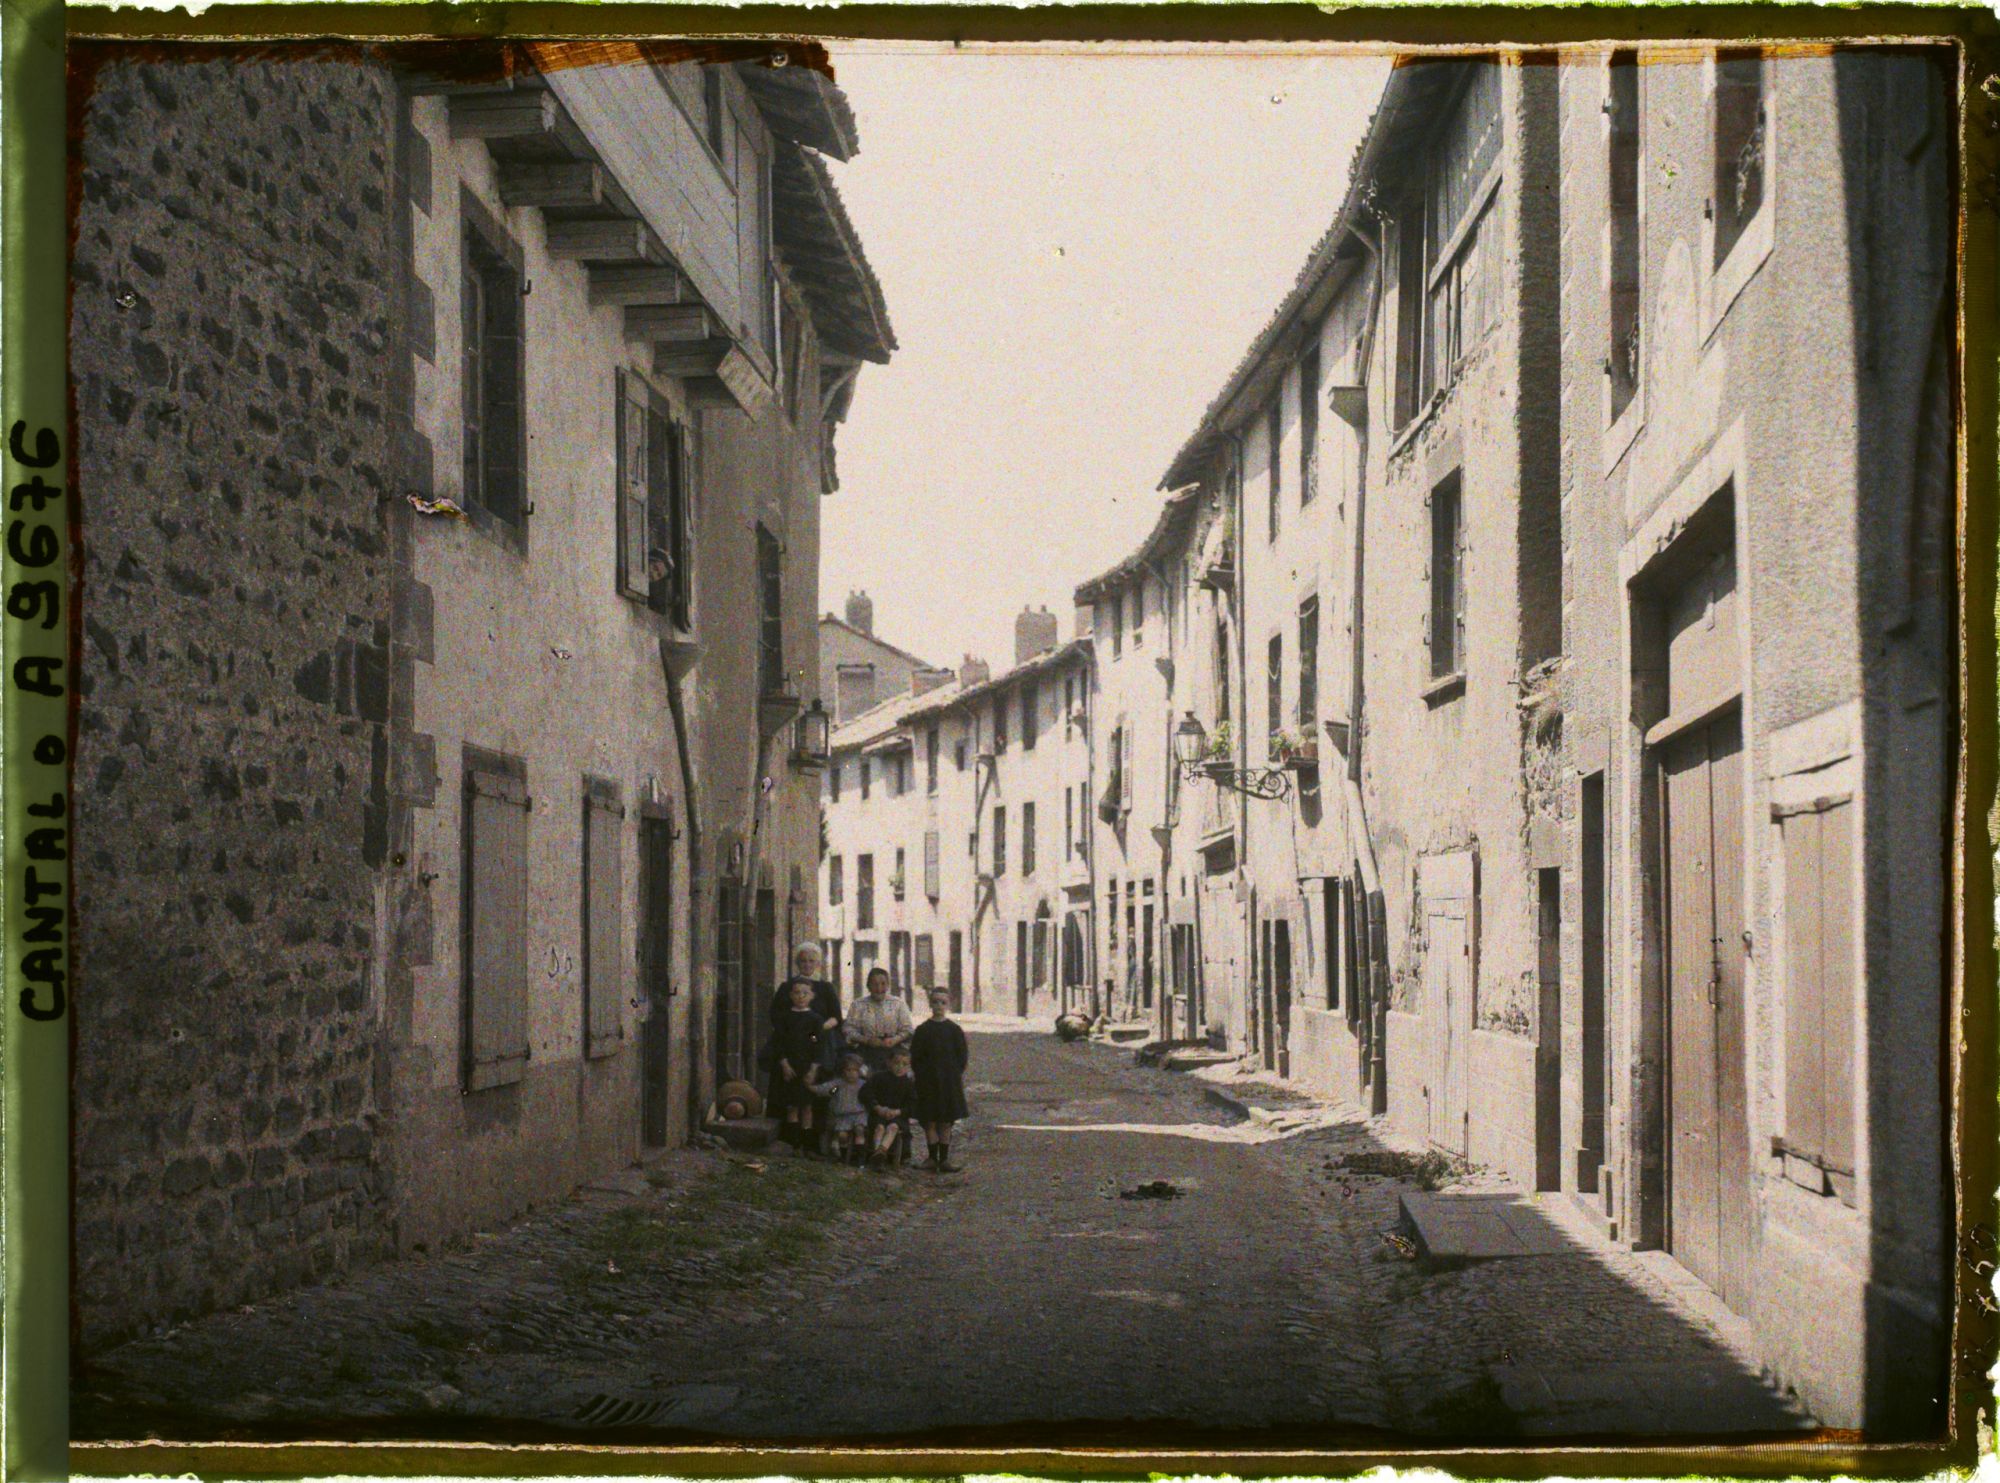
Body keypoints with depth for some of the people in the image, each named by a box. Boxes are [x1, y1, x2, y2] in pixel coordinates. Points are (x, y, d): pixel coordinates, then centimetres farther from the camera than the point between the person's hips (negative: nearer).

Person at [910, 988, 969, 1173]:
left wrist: (959, 1077, 0)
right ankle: (933, 1157, 9)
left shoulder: (954, 1030, 3)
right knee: (930, 1122, 1)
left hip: (949, 1081, 1)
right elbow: (915, 1058, 3)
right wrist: (919, 1077, -4)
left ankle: (944, 1159, 8)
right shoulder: (923, 1030, 1)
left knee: (946, 1123, 4)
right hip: (928, 1081, -1)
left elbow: (962, 1057, 7)